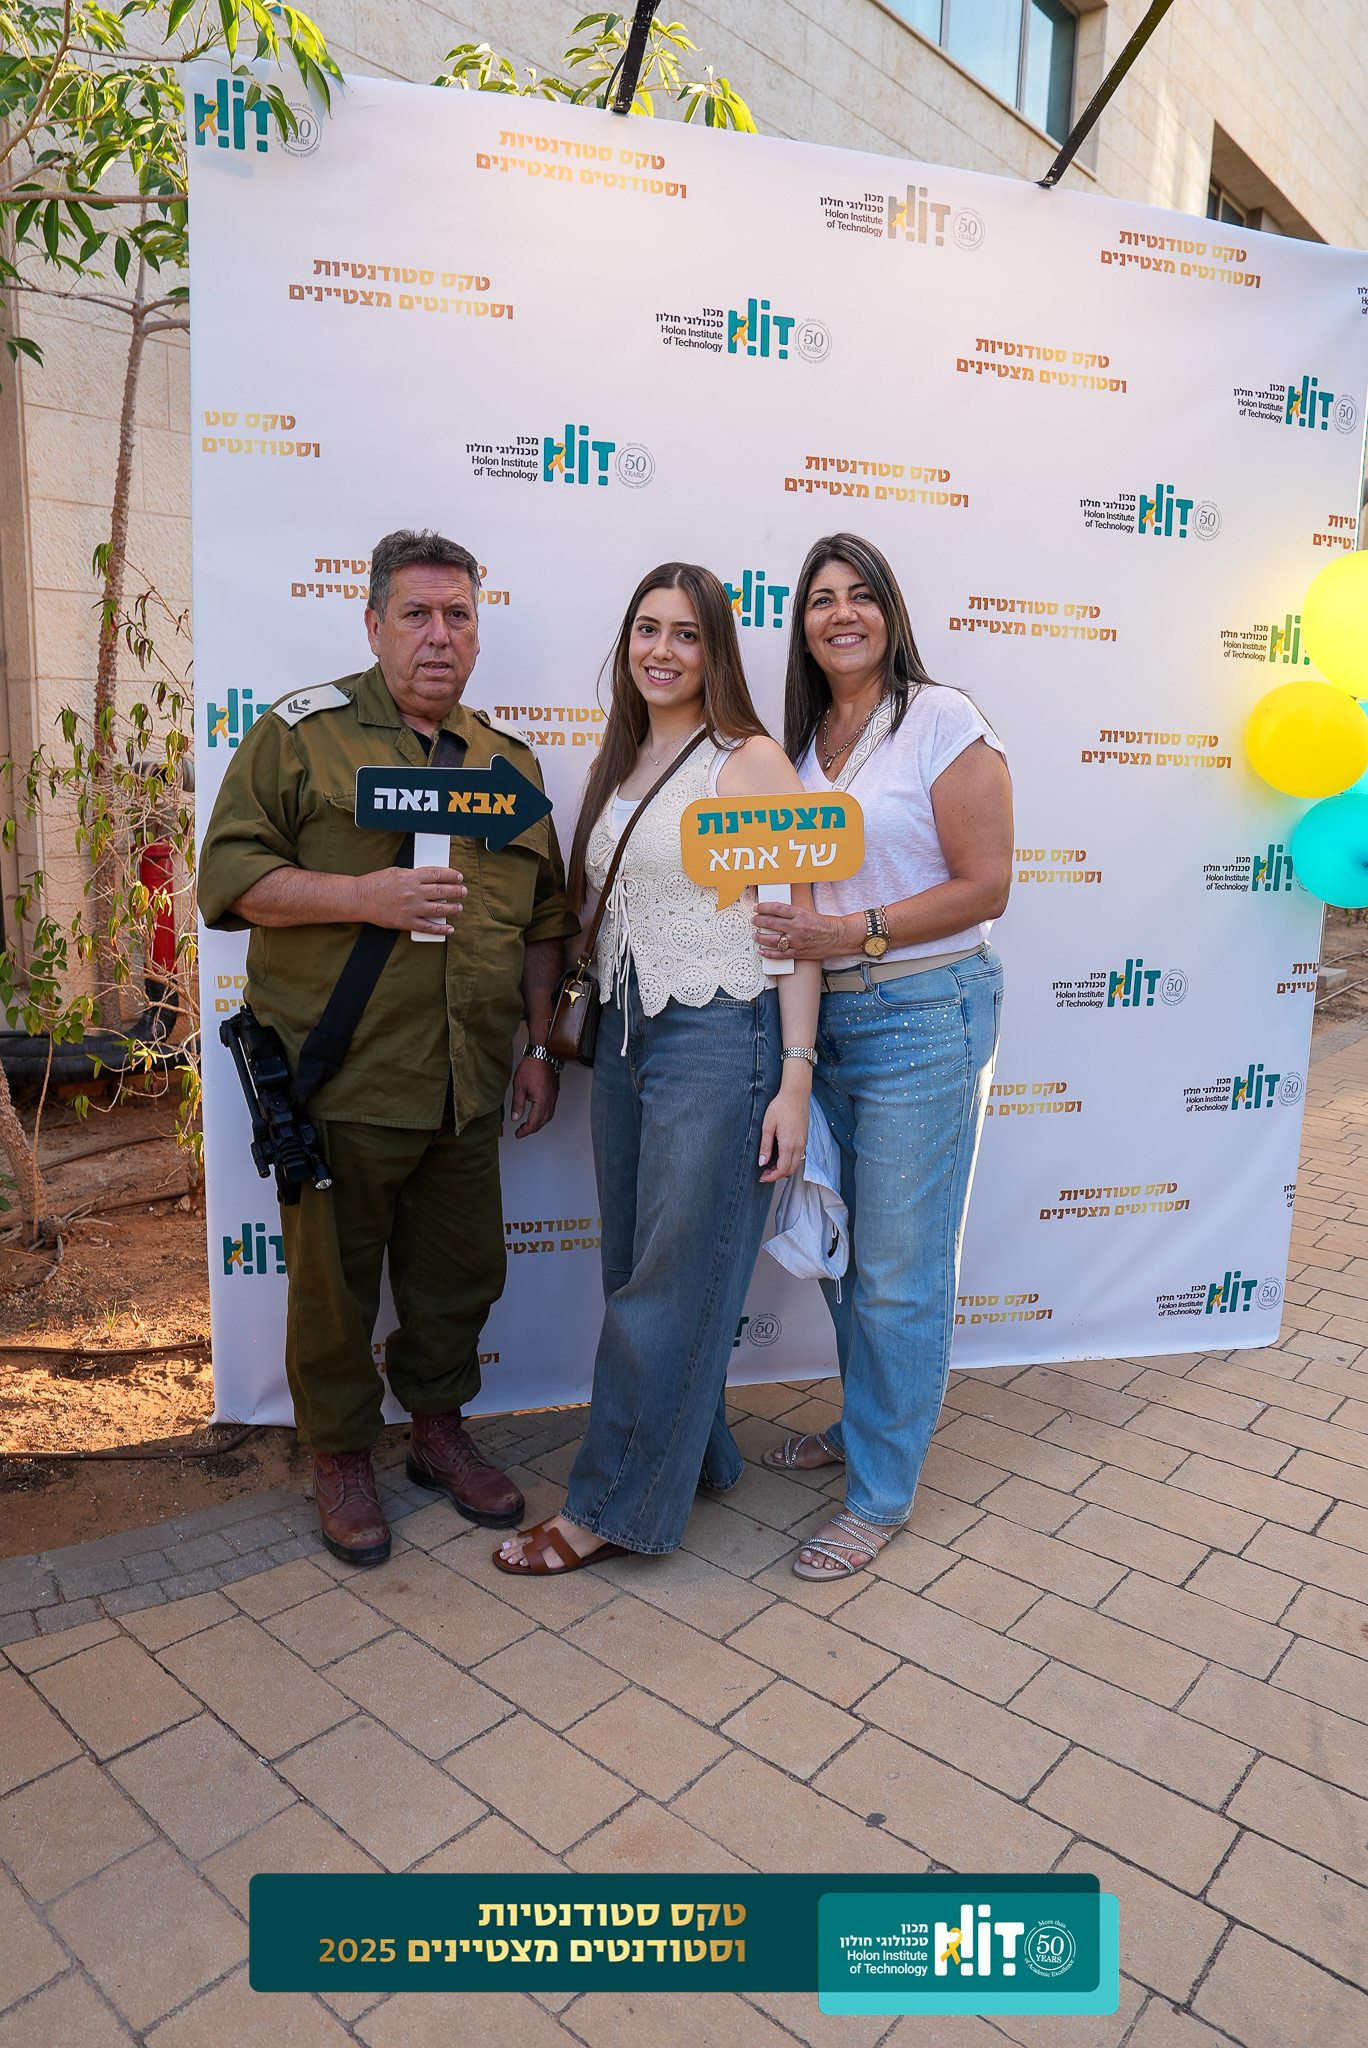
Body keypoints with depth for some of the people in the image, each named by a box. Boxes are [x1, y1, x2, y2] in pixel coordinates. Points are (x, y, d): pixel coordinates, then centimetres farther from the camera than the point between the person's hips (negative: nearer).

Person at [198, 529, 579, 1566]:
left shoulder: (510, 762, 14)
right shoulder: (300, 733, 1)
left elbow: (543, 921, 16)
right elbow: (230, 874, -6)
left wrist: (541, 1047, 12)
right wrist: (363, 895, -19)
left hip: (469, 1087, 4)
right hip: (341, 1080, -4)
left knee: (461, 1271, 14)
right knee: (335, 1277, 8)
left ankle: (439, 1426, 36)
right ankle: (341, 1455, 29)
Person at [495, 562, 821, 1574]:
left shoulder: (753, 762, -6)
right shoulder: (618, 766, 15)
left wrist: (795, 1077, -16)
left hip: (719, 1039, -7)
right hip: (625, 1035, 8)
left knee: (673, 1279, 2)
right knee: (635, 1266, 14)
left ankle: (614, 1504, 16)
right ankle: (696, 1453, 33)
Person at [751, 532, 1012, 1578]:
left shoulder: (943, 722, -9)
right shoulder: (803, 738, 12)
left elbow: (984, 886, -13)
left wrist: (854, 931, -22)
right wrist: (790, 933, -1)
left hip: (924, 1015, -7)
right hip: (825, 1014, 7)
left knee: (900, 1267, 1)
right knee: (840, 1245, 18)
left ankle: (882, 1492, 17)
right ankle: (865, 1420, 39)